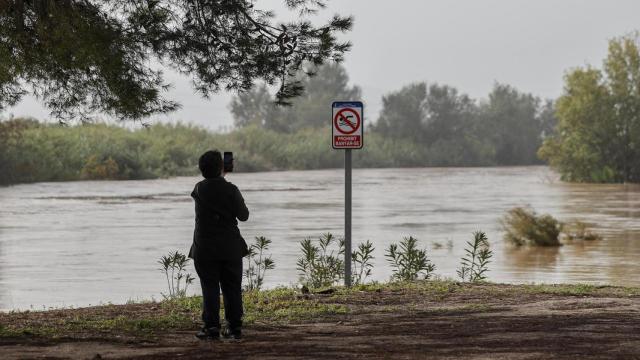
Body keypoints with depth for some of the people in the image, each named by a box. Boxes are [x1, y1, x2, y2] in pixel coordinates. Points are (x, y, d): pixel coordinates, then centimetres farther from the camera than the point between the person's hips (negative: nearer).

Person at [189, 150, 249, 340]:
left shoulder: (199, 189, -2)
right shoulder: (231, 189, -6)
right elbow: (243, 216, -2)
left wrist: (218, 178, 29)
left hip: (205, 248, 0)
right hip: (231, 247, 0)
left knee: (210, 287, 1)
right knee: (232, 287, 7)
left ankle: (211, 326, -4)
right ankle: (234, 326, 8)